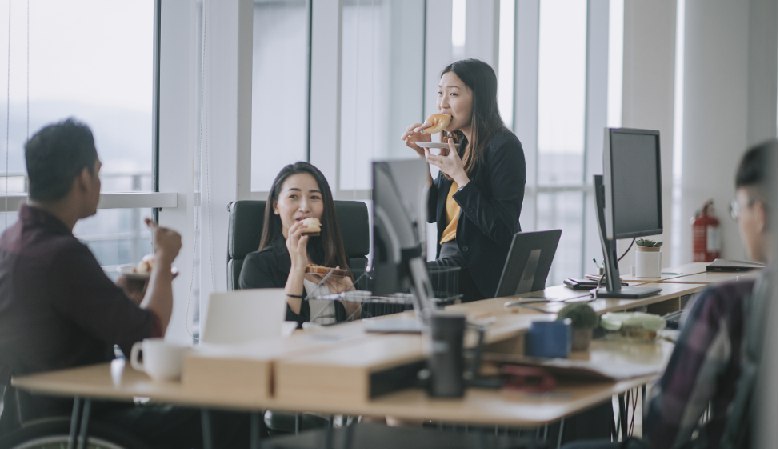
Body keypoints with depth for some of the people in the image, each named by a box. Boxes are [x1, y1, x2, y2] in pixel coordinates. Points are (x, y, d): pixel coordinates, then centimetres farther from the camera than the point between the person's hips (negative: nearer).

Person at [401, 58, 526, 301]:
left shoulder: (504, 147, -12)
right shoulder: (459, 144, 11)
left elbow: (503, 231, -18)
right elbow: (431, 213, 16)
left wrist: (459, 176, -20)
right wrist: (423, 156, 5)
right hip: (449, 259, 7)